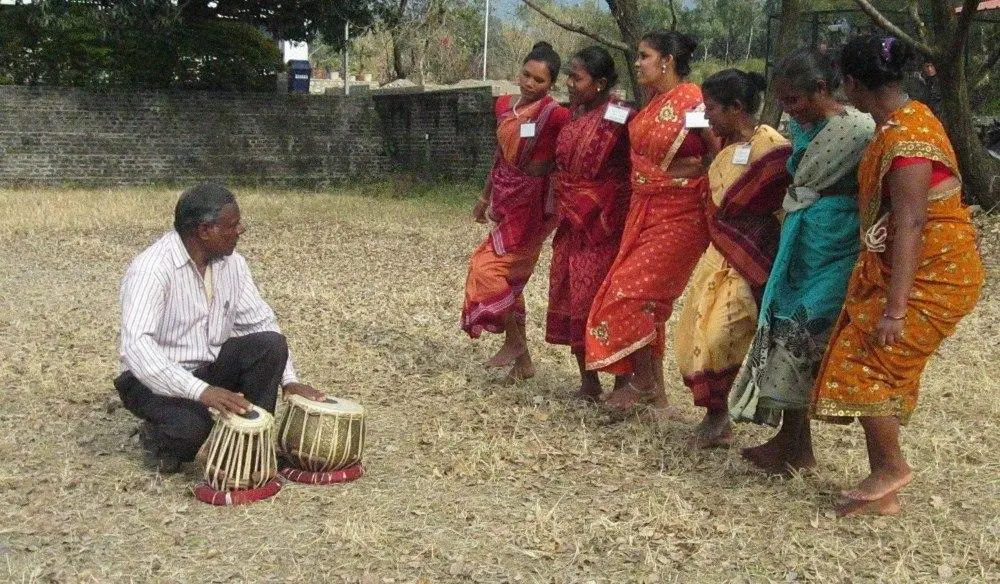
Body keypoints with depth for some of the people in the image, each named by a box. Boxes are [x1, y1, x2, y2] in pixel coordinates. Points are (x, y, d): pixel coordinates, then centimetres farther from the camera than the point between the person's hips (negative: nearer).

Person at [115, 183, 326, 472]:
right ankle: (157, 438, 1)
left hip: (209, 366, 6)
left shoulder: (231, 262, -4)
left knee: (270, 345, -18)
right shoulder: (151, 269, -25)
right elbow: (136, 345, -37)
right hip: (157, 379, -6)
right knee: (193, 424, -35)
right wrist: (201, 391, -47)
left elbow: (260, 321, 5)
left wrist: (288, 380, -8)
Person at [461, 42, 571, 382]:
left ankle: (514, 341, 5)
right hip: (507, 199, 8)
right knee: (508, 278, 9)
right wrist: (486, 196, 24)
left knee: (488, 266, -12)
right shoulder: (505, 106, 9)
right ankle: (522, 359, 19)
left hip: (531, 202, -7)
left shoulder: (556, 115, -14)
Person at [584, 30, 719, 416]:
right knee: (647, 299, 8)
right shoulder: (651, 104, 11)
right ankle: (655, 394, 17)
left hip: (679, 215, -8)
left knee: (630, 292, -9)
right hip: (644, 211, 8)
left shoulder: (693, 100, -13)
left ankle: (643, 383, 7)